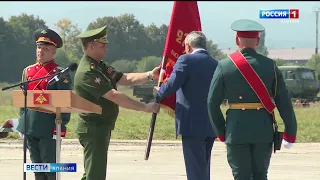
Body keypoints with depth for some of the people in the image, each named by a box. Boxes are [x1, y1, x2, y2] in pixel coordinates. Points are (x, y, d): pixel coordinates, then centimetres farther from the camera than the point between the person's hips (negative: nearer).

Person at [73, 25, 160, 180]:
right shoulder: (87, 72, -21)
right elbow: (114, 96, -25)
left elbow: (125, 79, 12)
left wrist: (150, 75, -2)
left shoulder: (100, 66, 13)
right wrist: (145, 107, -23)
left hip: (102, 128, 11)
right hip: (93, 128, -11)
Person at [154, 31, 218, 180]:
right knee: (204, 167, 17)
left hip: (192, 124, -7)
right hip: (211, 125, 7)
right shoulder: (215, 64, 12)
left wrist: (158, 94, 2)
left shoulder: (186, 60, -9)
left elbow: (172, 84, -17)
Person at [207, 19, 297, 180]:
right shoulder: (269, 65, -1)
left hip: (236, 131, -1)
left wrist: (220, 132, 9)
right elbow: (284, 102, -1)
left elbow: (212, 103, -3)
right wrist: (290, 133, 8)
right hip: (263, 131, 1)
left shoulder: (225, 66, -4)